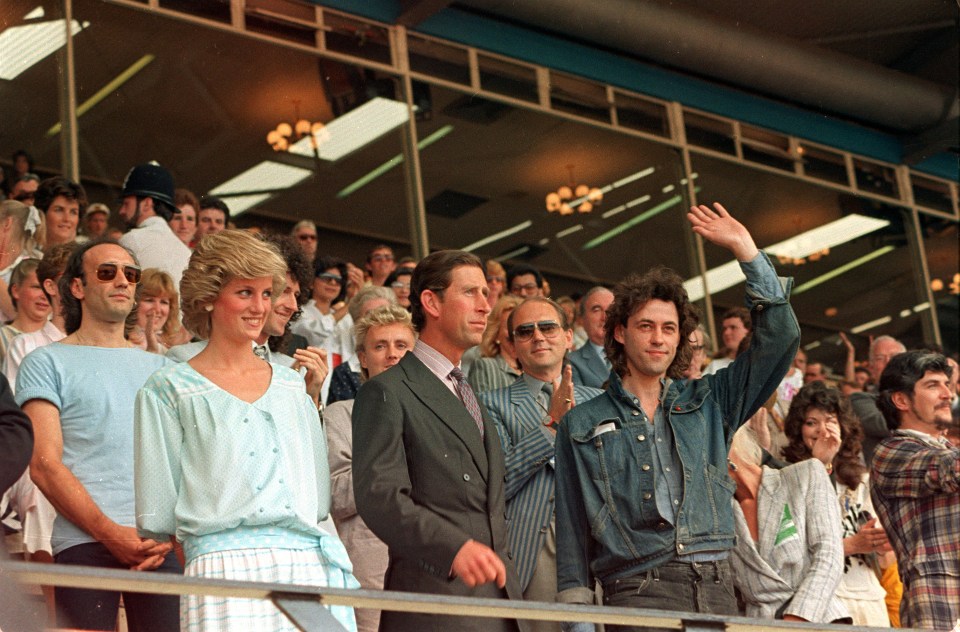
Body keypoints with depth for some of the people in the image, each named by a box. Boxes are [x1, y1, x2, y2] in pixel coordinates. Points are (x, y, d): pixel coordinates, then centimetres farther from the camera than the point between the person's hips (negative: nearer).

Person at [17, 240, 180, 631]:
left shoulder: (158, 367, 21)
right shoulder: (47, 363, 8)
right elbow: (44, 465, -3)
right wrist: (111, 533, -13)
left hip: (160, 545, 3)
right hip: (84, 543, -3)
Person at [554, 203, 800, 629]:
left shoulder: (707, 402, 17)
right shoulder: (583, 425, 12)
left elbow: (780, 337, 11)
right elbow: (572, 530, 10)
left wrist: (745, 250, 8)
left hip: (717, 592, 3)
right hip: (639, 593, -2)